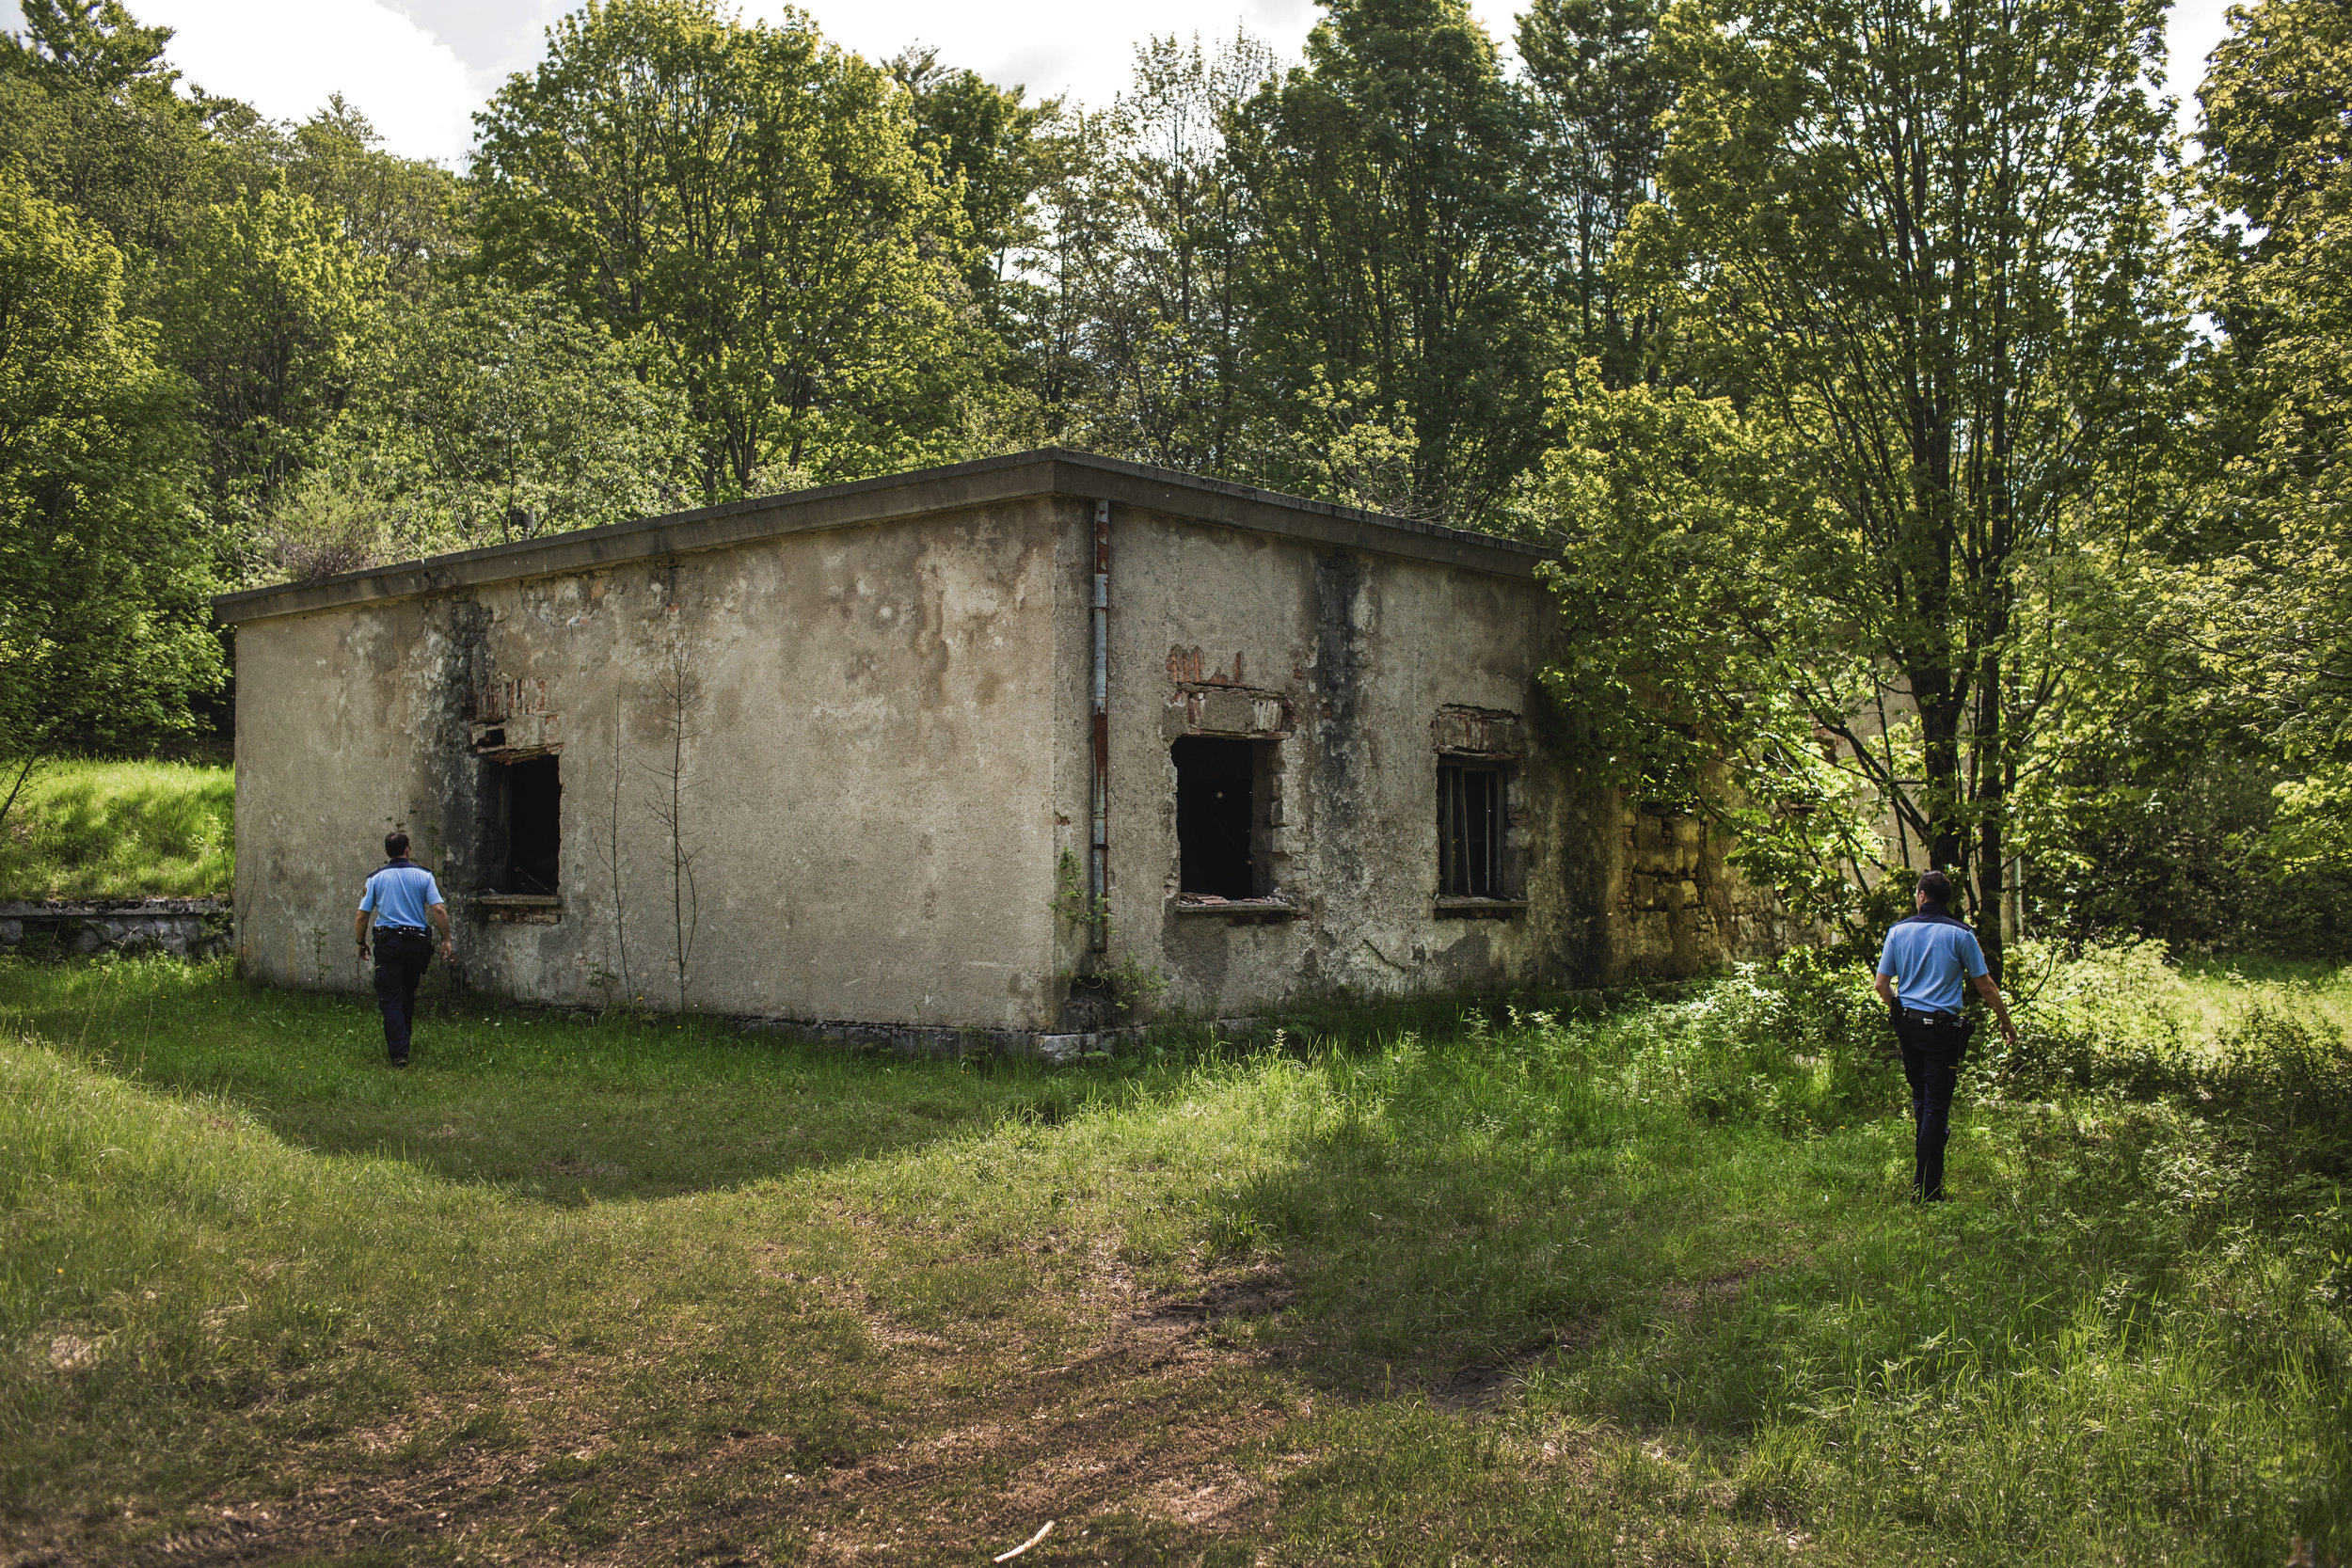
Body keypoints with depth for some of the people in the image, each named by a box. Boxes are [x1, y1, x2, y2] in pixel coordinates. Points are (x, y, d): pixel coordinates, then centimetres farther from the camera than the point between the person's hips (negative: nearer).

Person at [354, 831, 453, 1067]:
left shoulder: (376, 878, 3)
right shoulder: (423, 875, 2)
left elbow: (362, 915, 2)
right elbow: (439, 910, -6)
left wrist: (361, 944, 14)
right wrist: (446, 940, 1)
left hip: (388, 941, -1)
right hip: (417, 940, 2)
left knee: (390, 998, -3)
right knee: (408, 996, 18)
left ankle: (399, 1051, -16)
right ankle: (402, 1041, 30)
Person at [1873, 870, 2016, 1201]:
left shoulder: (1899, 930, 3)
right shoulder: (1960, 934, -5)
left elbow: (1882, 983, 4)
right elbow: (1985, 986, -2)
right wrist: (2006, 1023, 12)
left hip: (1908, 1024, 4)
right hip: (1942, 1027, -4)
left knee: (1921, 1099, 20)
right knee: (1936, 1107, -2)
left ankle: (1922, 1169, 30)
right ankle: (1927, 1190, -3)